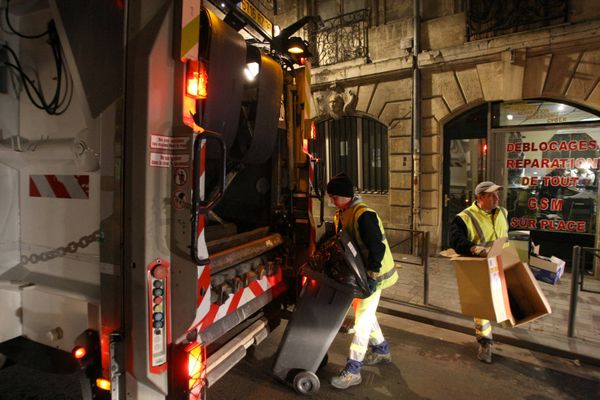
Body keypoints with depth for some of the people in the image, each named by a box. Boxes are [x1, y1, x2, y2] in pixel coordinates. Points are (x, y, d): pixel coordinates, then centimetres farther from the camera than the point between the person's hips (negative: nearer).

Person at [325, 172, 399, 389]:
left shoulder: (364, 215, -25)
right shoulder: (340, 215, 3)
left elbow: (378, 247, -27)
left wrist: (372, 276, -26)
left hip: (373, 274, -9)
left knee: (363, 317, -4)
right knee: (363, 311, 20)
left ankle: (353, 370, 6)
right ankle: (381, 350, 41)